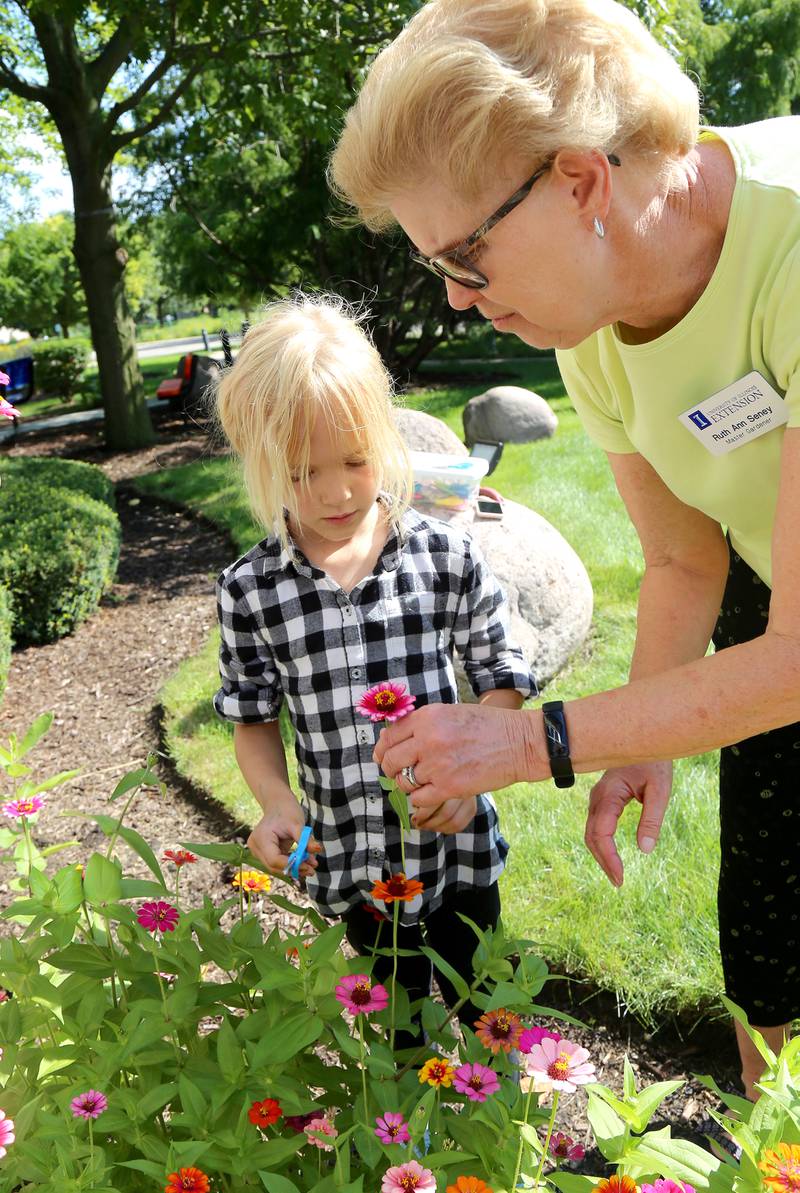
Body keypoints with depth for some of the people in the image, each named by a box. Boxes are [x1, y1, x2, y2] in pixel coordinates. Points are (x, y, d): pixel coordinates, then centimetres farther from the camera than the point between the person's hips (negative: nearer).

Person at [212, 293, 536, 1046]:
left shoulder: (447, 556, -14)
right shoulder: (249, 590, -13)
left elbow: (501, 677, -5)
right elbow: (253, 717, -1)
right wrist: (276, 802, -17)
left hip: (456, 843, 0)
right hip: (349, 862, 1)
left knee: (481, 1002, 22)